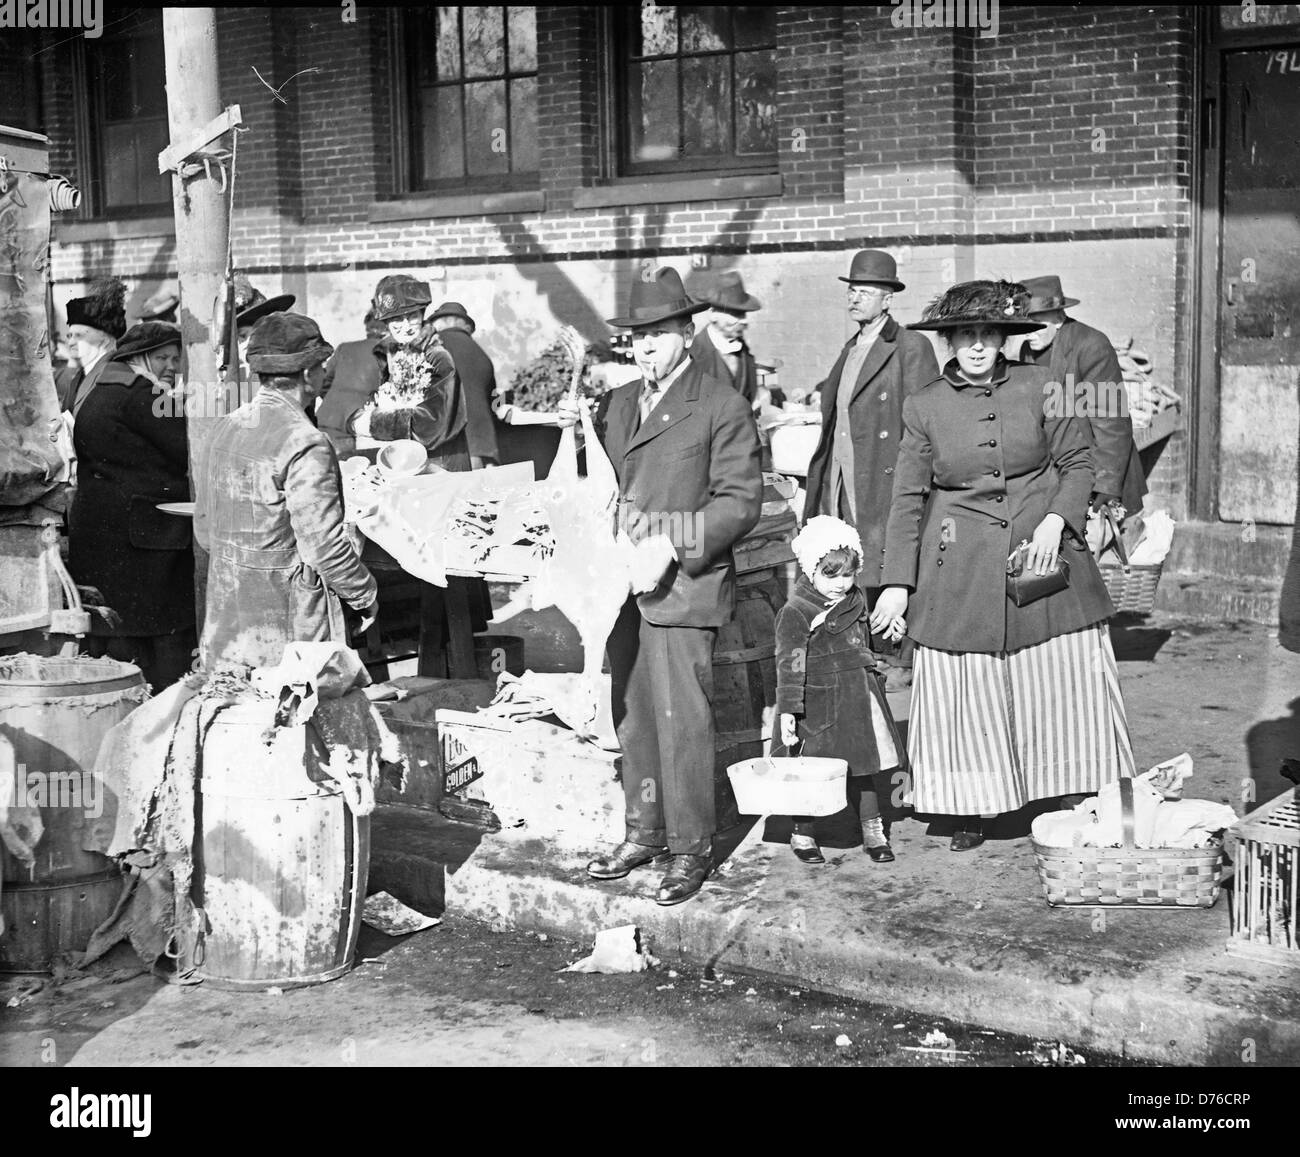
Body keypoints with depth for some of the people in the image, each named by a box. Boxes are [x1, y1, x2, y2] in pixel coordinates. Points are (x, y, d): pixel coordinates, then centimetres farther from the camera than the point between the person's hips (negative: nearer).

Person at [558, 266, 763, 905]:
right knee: (631, 714, 11)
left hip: (683, 586, -6)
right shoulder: (618, 402, 16)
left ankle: (691, 848, 7)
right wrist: (575, 434, 2)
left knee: (681, 719, -5)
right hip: (622, 584, 6)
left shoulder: (721, 406, -3)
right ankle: (644, 833, 24)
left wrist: (672, 546, -19)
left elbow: (740, 500, -8)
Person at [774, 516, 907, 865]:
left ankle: (872, 830, 23)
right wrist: (788, 710, -23)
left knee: (864, 768, 11)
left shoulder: (856, 603, 8)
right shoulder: (795, 614, -15)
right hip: (819, 703, -6)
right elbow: (789, 664, -19)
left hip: (859, 699, 6)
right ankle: (802, 834, 19)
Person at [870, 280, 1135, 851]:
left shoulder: (1041, 386, 0)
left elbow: (1078, 462, 6)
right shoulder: (923, 406, 1)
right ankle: (971, 811, 16)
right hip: (961, 567, 0)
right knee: (967, 695, 2)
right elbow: (908, 498, 2)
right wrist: (897, 583, -3)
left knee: (1065, 683, 2)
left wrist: (1055, 521, -12)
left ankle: (1087, 803, 14)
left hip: (1044, 552, 0)